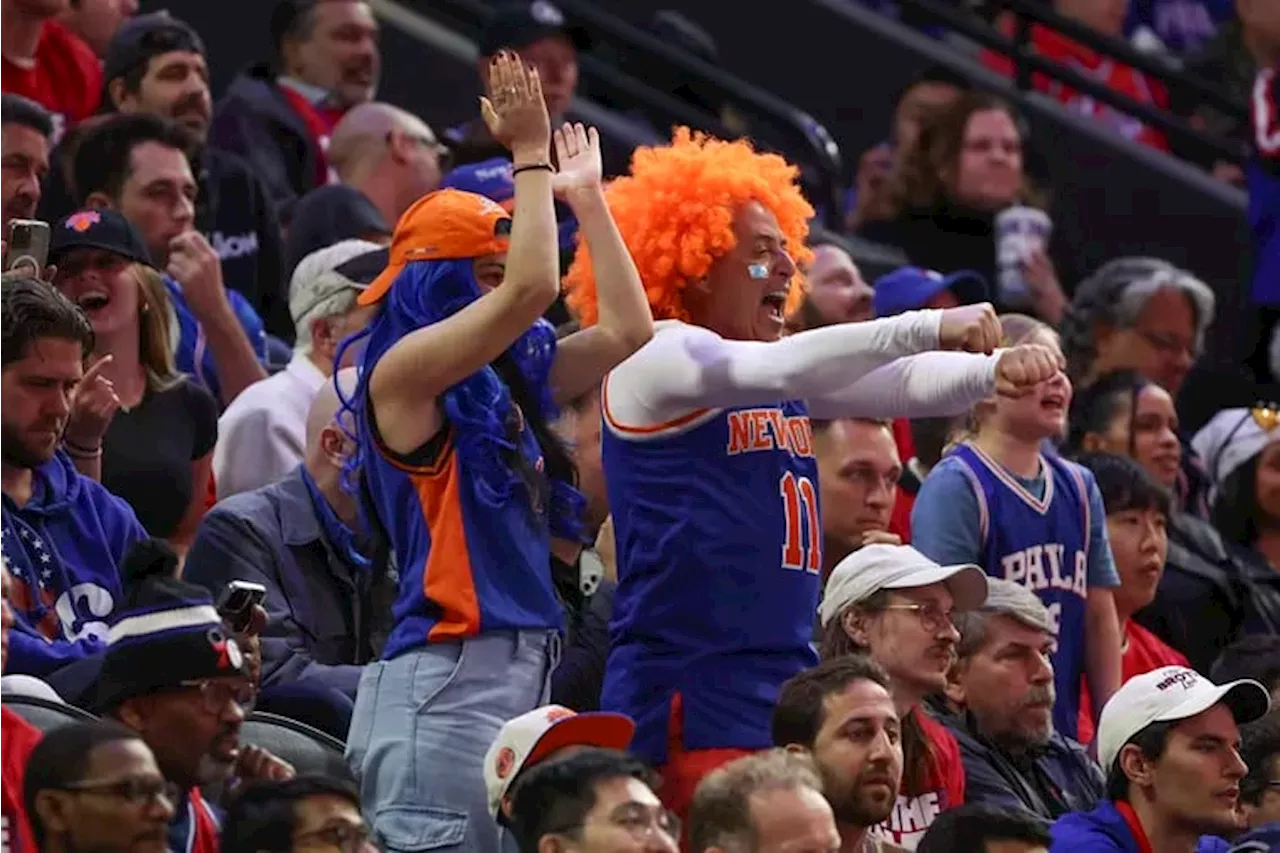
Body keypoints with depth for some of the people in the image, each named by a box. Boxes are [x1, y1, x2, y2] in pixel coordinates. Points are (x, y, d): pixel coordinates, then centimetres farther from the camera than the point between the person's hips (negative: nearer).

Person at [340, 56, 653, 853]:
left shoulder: (509, 379, 17)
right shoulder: (403, 371, -7)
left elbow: (628, 330, 17)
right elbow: (532, 289, -18)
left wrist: (587, 197, 22)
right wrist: (530, 156, -6)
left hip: (525, 668, 9)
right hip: (446, 676, -9)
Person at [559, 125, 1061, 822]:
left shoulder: (776, 373, 17)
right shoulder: (657, 357, -8)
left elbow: (903, 387, 10)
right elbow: (774, 370, -25)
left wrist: (991, 371, -11)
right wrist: (929, 328, -26)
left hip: (783, 686, 8)